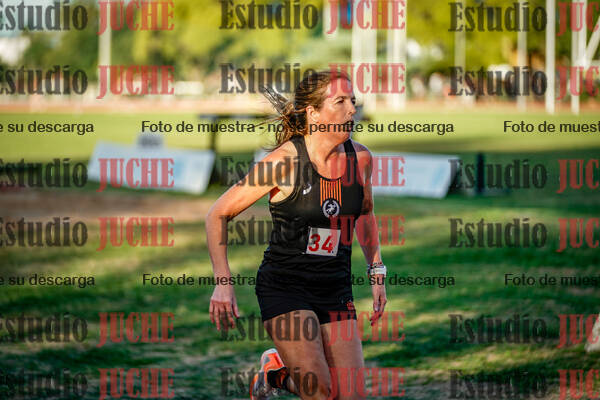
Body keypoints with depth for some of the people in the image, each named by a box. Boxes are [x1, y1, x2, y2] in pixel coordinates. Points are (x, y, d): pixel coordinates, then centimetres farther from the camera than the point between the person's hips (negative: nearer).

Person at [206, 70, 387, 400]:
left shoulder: (360, 157, -1)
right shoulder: (283, 162, -15)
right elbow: (217, 215, -7)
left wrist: (376, 271, 15)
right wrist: (222, 282, -14)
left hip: (336, 287, 5)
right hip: (284, 286, -5)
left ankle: (280, 370, 25)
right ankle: (275, 369, 13)